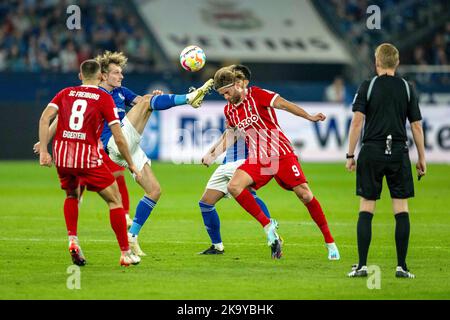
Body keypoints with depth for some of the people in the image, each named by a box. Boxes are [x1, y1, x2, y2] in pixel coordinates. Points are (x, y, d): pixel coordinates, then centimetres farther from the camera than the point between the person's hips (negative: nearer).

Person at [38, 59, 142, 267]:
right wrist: (131, 165, 9)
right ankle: (126, 254, 8)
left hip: (61, 155, 4)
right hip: (87, 156, -4)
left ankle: (72, 240, 10)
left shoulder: (66, 93, 13)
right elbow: (119, 138, -1)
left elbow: (45, 118, -1)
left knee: (72, 196, 30)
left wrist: (43, 150, -1)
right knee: (114, 200, 9)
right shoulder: (104, 99, 3)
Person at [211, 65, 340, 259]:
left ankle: (330, 242, 2)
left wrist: (309, 117, -26)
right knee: (233, 186, -20)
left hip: (281, 154, -5)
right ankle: (267, 225, -11)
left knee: (304, 194, -10)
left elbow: (284, 105, -15)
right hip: (257, 159, 5)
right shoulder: (229, 110, 9)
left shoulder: (256, 95, -8)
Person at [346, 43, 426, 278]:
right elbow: (416, 126, 5)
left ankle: (362, 265, 0)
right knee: (401, 209, 4)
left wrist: (350, 155, -1)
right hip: (398, 153, 1)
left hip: (371, 152, -1)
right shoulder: (407, 89, 5)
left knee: (366, 209, 3)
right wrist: (421, 158, 12)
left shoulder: (368, 87, 0)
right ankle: (401, 266, 1)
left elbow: (357, 122, -6)